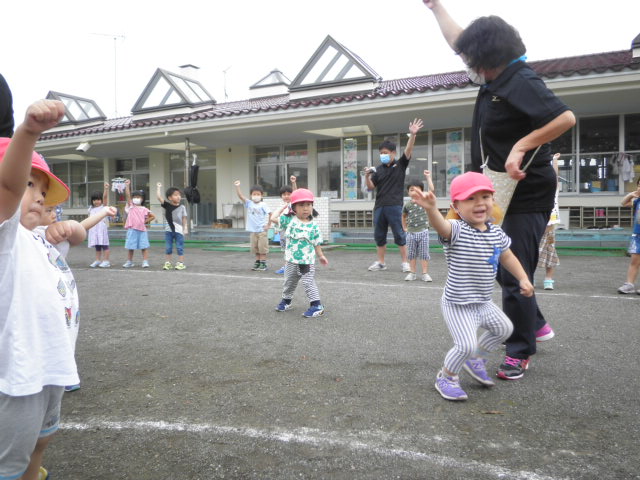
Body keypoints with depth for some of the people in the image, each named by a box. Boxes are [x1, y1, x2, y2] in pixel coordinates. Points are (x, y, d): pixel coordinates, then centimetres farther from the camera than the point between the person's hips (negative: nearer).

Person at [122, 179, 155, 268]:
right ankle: (129, 262, 19)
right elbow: (127, 195, -8)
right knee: (130, 247, 7)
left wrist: (145, 221, 3)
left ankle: (145, 261, 2)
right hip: (132, 230, 0)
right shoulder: (131, 206, 4)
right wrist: (127, 186, -16)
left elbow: (153, 216, 13)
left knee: (144, 247, -1)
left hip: (142, 229, 0)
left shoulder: (144, 209, 6)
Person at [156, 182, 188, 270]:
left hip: (179, 230, -2)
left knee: (179, 247, 2)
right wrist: (158, 187, -3)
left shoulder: (182, 207, -1)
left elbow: (184, 219, 2)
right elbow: (158, 197, -8)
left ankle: (181, 263, 8)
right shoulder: (167, 205, 0)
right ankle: (168, 263, 17)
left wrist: (185, 228, -3)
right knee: (168, 247, 8)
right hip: (169, 229, 2)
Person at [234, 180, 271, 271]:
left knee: (262, 248, 0)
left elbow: (270, 214, -11)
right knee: (255, 248, 12)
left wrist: (268, 225, -12)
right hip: (253, 230, 5)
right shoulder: (249, 203, 4)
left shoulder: (263, 205, -8)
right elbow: (240, 196, -2)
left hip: (262, 230, -5)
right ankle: (257, 262, 23)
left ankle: (263, 264, 7)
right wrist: (237, 187, -12)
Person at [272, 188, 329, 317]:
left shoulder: (313, 226, -7)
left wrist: (320, 256, 4)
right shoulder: (289, 220, -4)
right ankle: (286, 301, 39)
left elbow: (316, 243, 1)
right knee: (289, 282, 20)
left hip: (307, 261, -3)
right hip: (291, 261, 3)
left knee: (309, 283, -3)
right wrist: (282, 208, 7)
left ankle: (316, 305, 4)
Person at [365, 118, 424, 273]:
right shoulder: (379, 169, 12)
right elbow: (371, 187, 10)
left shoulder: (400, 165, 4)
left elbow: (408, 150, -10)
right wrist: (367, 176, -8)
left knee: (399, 235, -1)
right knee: (379, 236, 9)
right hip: (379, 206, 4)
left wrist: (412, 135, -24)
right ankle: (380, 262, 19)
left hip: (394, 206, -4)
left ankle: (405, 262, 7)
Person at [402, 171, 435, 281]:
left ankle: (425, 273, 9)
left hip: (423, 232, -2)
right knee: (411, 254, 9)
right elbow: (404, 216, 19)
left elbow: (432, 189, -16)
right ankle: (412, 273, 18)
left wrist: (428, 177, -14)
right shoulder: (407, 205, 2)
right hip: (411, 233, 2)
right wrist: (404, 227, 16)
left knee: (424, 254, 2)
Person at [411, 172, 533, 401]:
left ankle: (475, 360, 45)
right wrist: (431, 208, -64)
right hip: (458, 304, -8)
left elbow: (507, 257, 19)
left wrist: (523, 278, 13)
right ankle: (446, 377, 14)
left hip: (484, 302, 8)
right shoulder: (457, 231, -21)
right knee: (467, 345, -16)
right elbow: (441, 225, -44)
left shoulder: (497, 233, 1)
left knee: (504, 328, 23)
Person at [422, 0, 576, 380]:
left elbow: (566, 118, -30)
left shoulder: (521, 82, -19)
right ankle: (536, 325, 35)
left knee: (515, 277, -4)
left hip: (527, 195, -10)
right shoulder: (496, 78, 7)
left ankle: (520, 353, 11)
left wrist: (521, 146, -31)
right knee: (501, 267, 18)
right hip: (505, 193, 10)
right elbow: (459, 40, 19)